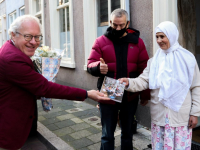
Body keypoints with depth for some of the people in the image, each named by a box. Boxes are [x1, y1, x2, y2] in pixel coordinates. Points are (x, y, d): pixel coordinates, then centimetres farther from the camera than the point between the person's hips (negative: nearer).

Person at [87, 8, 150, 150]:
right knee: (107, 135, 9)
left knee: (128, 133, 18)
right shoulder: (101, 41, -1)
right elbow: (90, 65, -4)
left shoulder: (137, 42, 2)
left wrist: (145, 95, 1)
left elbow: (144, 70, 2)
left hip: (130, 96, 2)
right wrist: (98, 67, -27)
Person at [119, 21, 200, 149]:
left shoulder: (187, 58, -2)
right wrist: (129, 82, -23)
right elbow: (144, 81, -3)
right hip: (159, 114, 2)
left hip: (181, 115, -2)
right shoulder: (154, 60, 5)